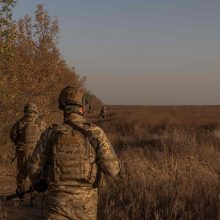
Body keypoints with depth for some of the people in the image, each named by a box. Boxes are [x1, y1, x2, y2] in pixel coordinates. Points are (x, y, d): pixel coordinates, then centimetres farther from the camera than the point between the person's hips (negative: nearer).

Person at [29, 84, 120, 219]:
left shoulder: (51, 134, -5)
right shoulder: (96, 133, -9)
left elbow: (35, 167, 3)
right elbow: (112, 169, -10)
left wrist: (38, 183, 27)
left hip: (58, 200, 0)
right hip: (85, 202, 0)